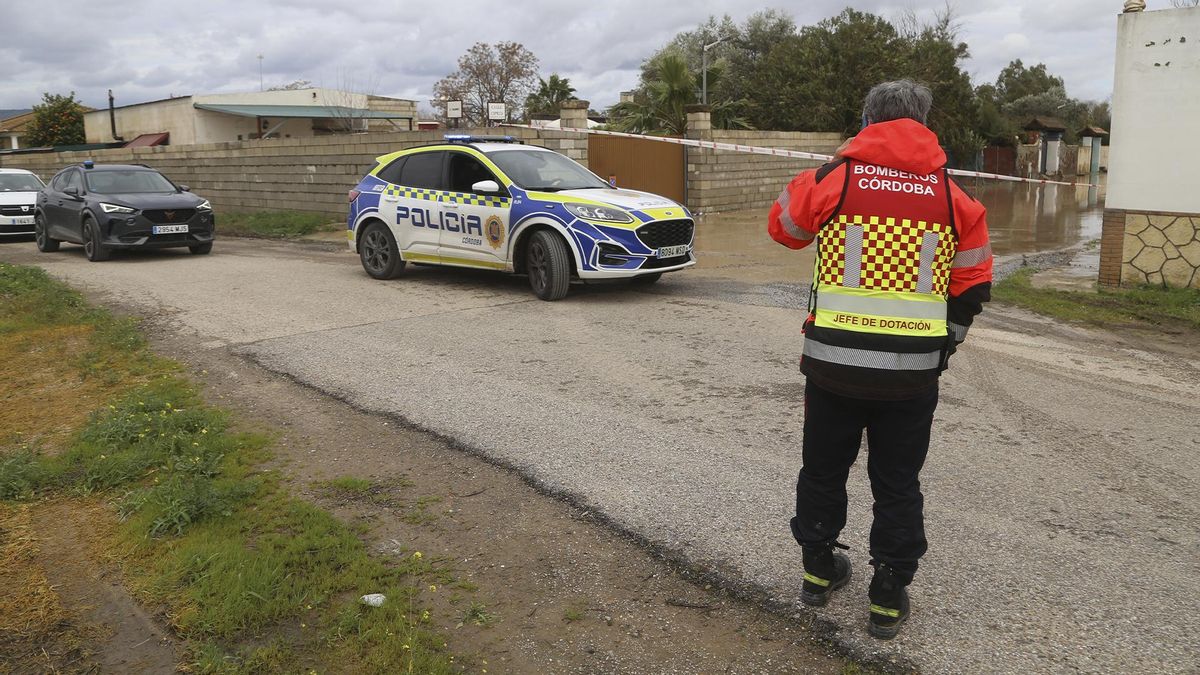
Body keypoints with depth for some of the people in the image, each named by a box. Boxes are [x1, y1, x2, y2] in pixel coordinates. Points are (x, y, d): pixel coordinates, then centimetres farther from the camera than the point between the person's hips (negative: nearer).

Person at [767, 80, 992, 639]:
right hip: (914, 373, 1)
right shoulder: (953, 196, 1)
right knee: (897, 485, 14)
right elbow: (972, 287, 7)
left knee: (824, 469, 19)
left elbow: (784, 227, 14)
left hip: (833, 364, -1)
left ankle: (818, 572, 35)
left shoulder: (831, 180, -6)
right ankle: (889, 600, 23)